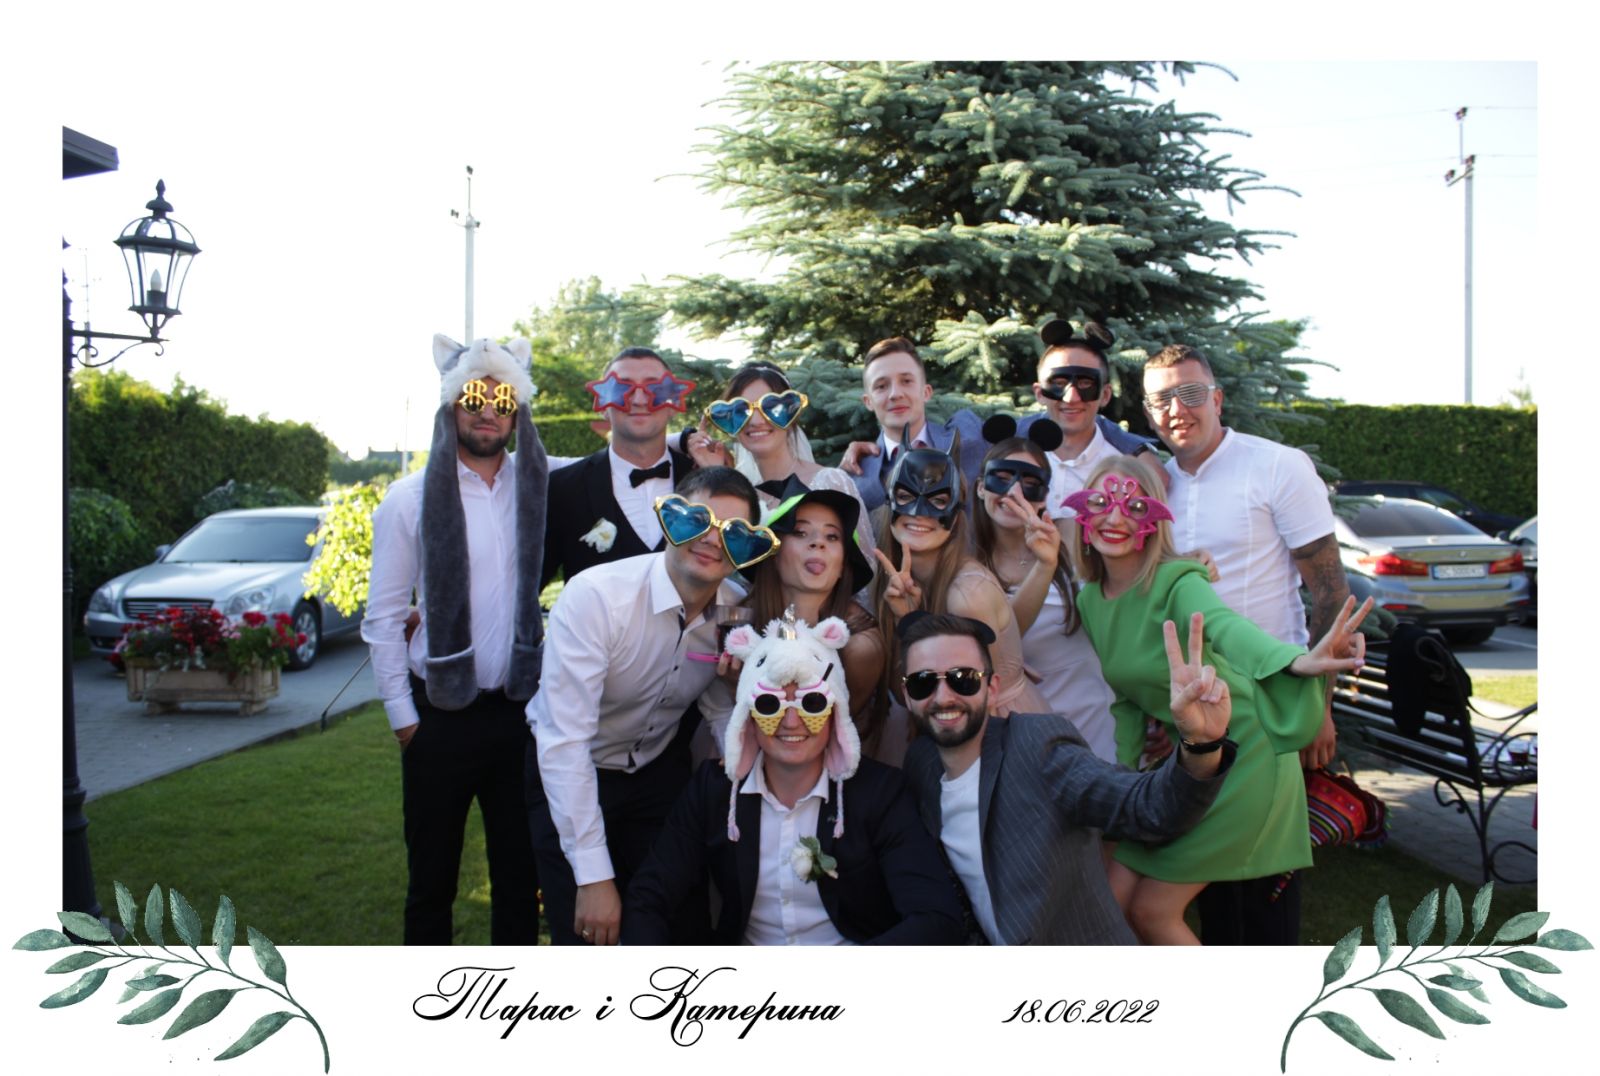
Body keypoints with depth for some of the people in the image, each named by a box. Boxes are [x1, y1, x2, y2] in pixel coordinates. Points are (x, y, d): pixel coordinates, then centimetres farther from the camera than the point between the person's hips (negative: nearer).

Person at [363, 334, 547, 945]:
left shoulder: (537, 491, 1)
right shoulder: (411, 498, -3)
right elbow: (384, 617, -1)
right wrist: (401, 713, -3)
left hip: (520, 710, 2)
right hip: (441, 714, -2)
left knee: (520, 869, 13)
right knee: (432, 874, 11)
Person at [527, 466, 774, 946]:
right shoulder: (595, 595, -28)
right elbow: (564, 743, -30)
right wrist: (593, 877, -30)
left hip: (660, 774, 4)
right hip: (570, 778, -4)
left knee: (679, 927, 5)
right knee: (588, 936, -1)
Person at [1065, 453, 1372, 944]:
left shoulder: (1177, 582, -22)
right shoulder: (1090, 599, 0)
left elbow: (1227, 626, -44)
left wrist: (1298, 661, -64)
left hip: (1242, 754, -7)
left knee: (1152, 910, -3)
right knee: (1112, 902, 7)